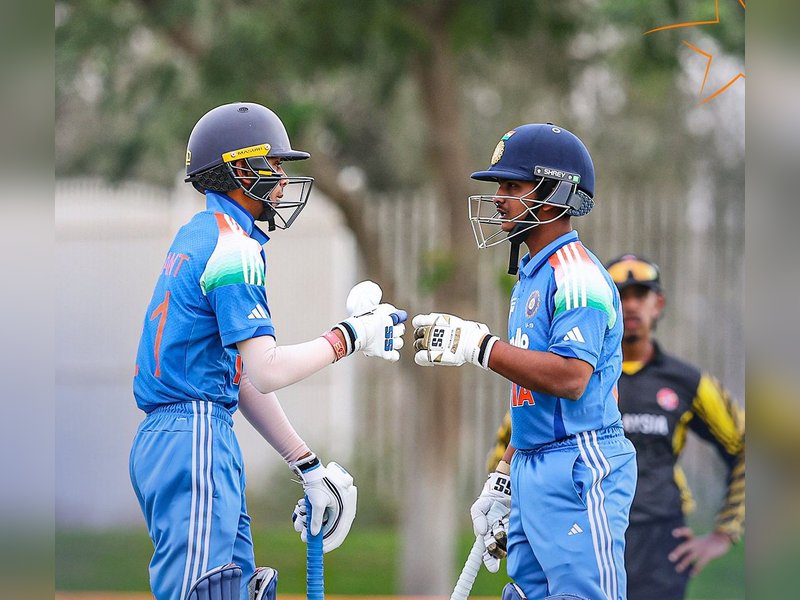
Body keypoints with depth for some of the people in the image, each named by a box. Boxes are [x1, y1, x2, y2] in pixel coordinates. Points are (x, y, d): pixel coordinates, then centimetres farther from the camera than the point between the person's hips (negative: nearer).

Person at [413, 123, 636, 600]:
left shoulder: (576, 274, -12)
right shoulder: (532, 276, 20)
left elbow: (570, 377, -24)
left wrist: (477, 345, -22)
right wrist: (504, 480, 23)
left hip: (579, 470, -10)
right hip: (533, 472, 10)